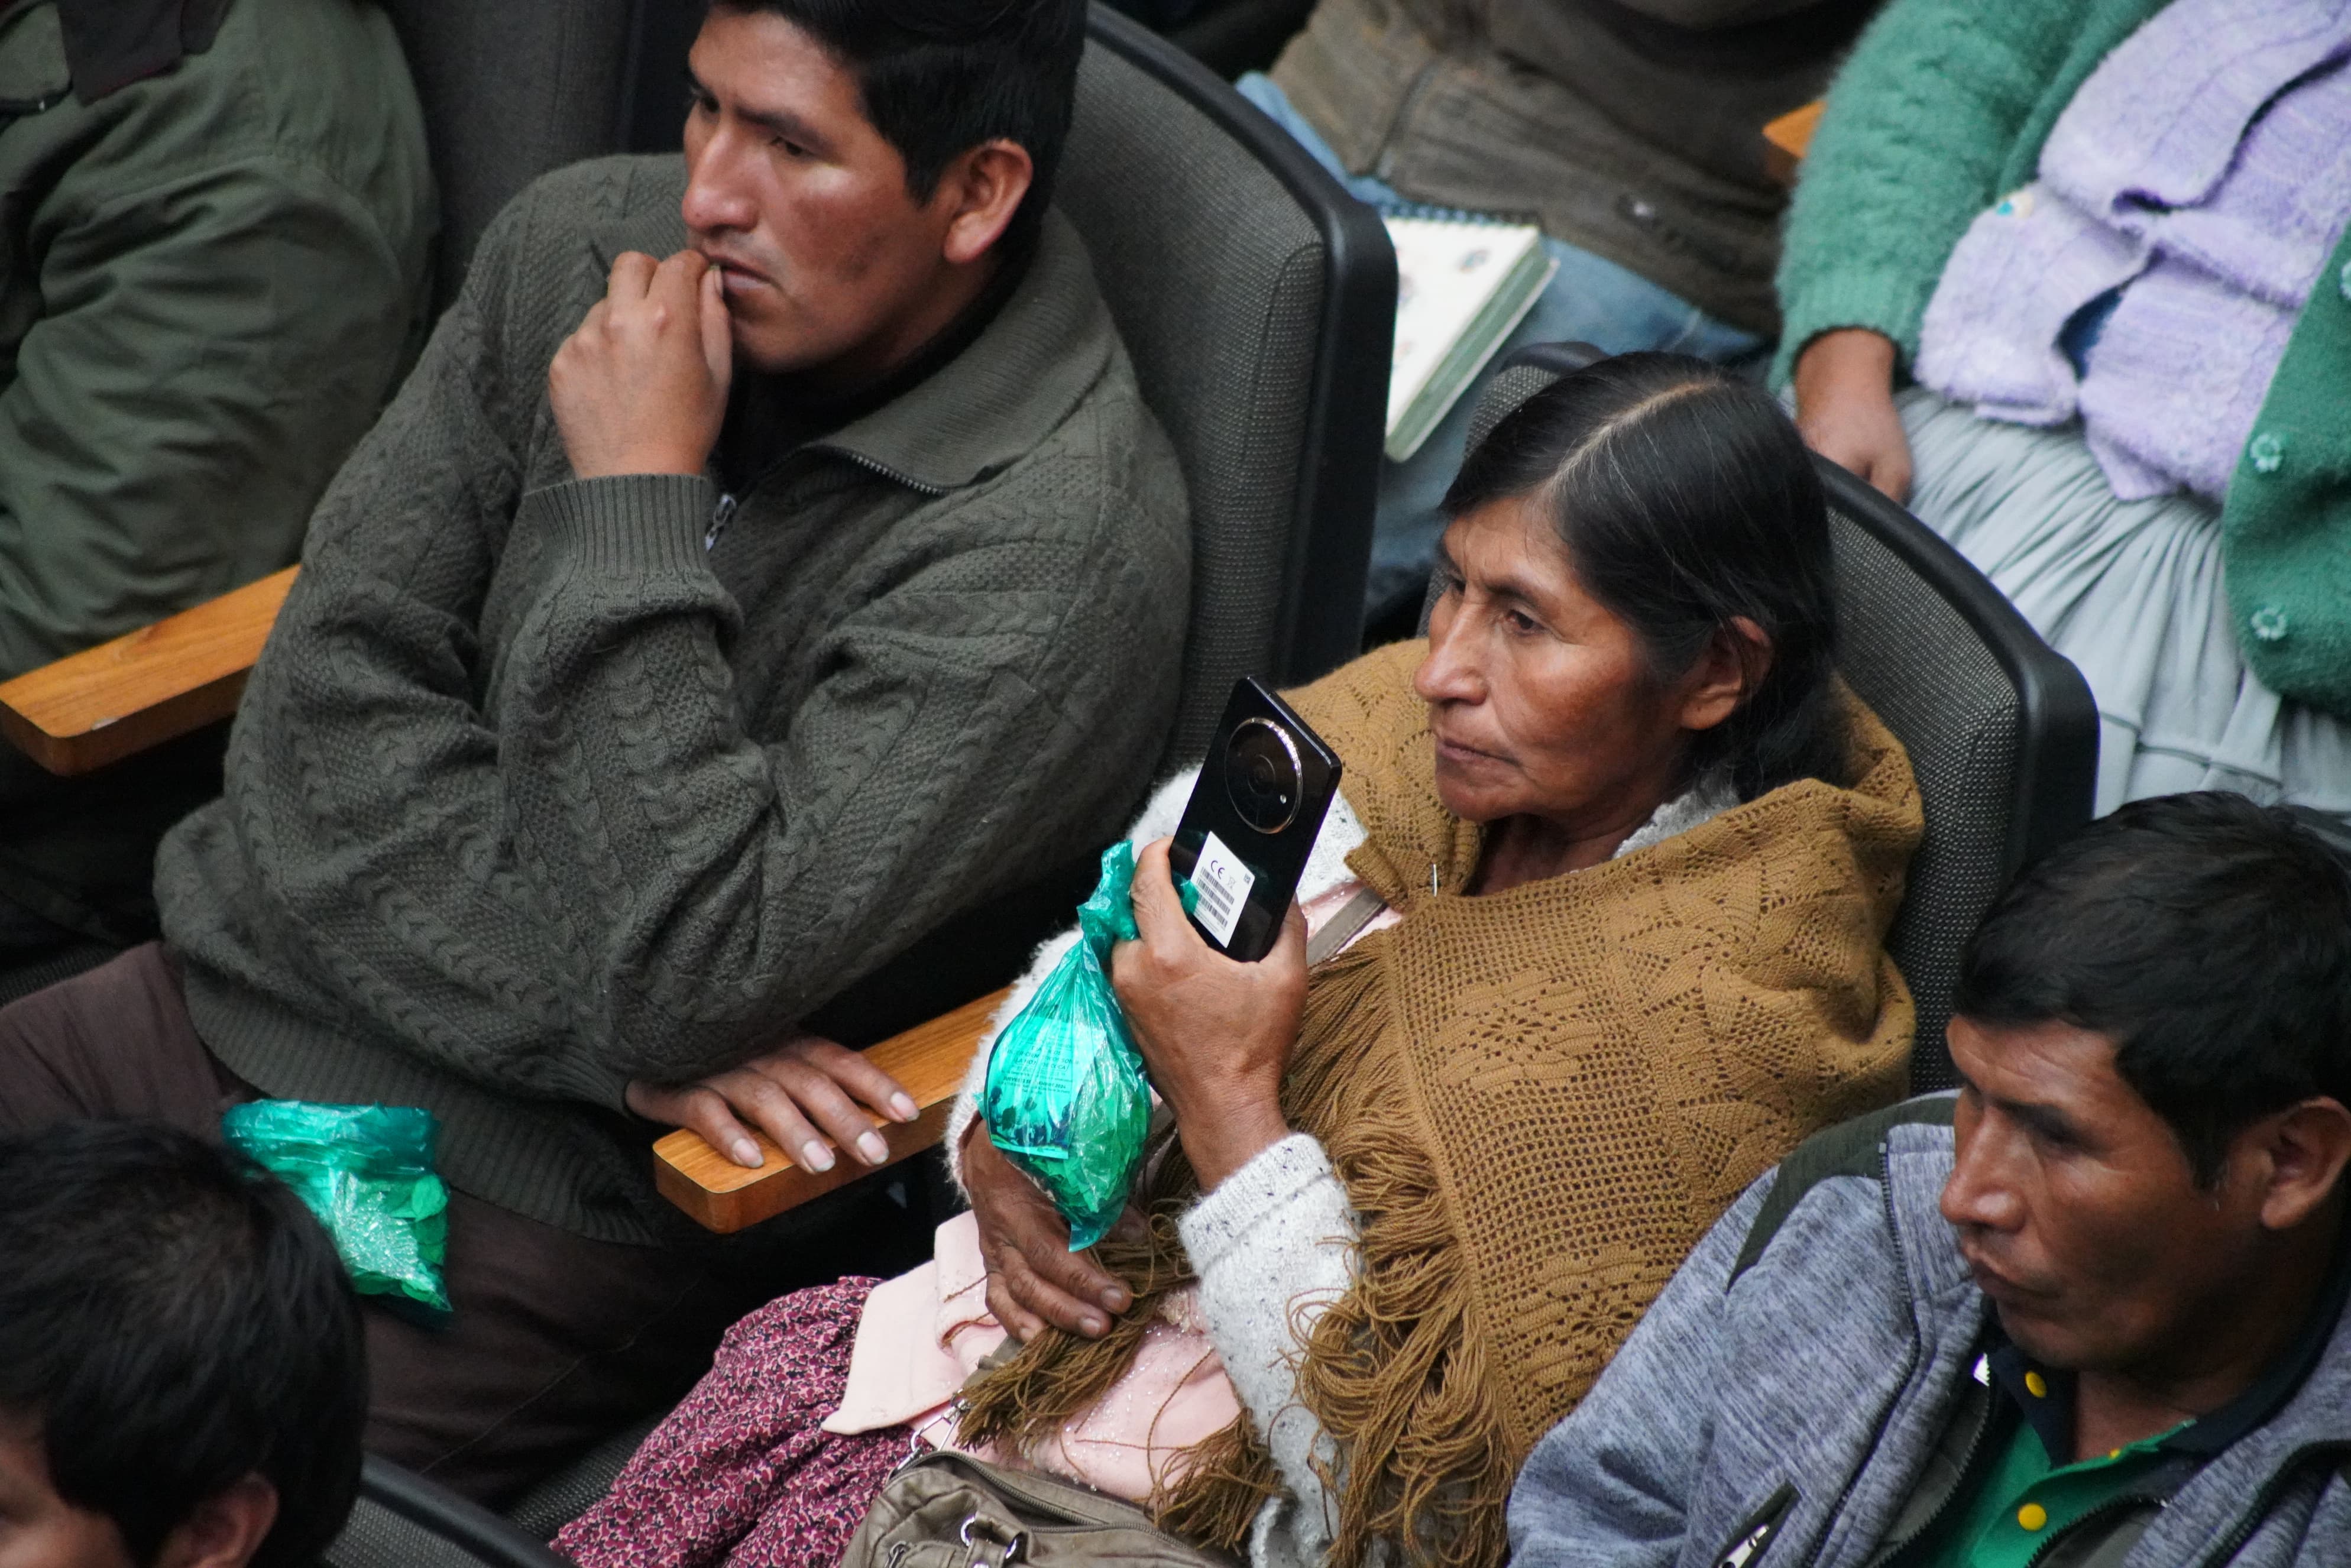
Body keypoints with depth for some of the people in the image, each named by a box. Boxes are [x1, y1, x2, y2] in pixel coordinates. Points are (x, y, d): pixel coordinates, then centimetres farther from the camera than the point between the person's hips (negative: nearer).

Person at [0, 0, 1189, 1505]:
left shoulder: (1057, 545, -20)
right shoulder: (584, 243, -1)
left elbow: (689, 988, -26)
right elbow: (329, 699, -2)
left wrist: (638, 497, -22)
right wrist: (627, 1036, -15)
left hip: (541, 1196, -6)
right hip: (246, 1000, 6)